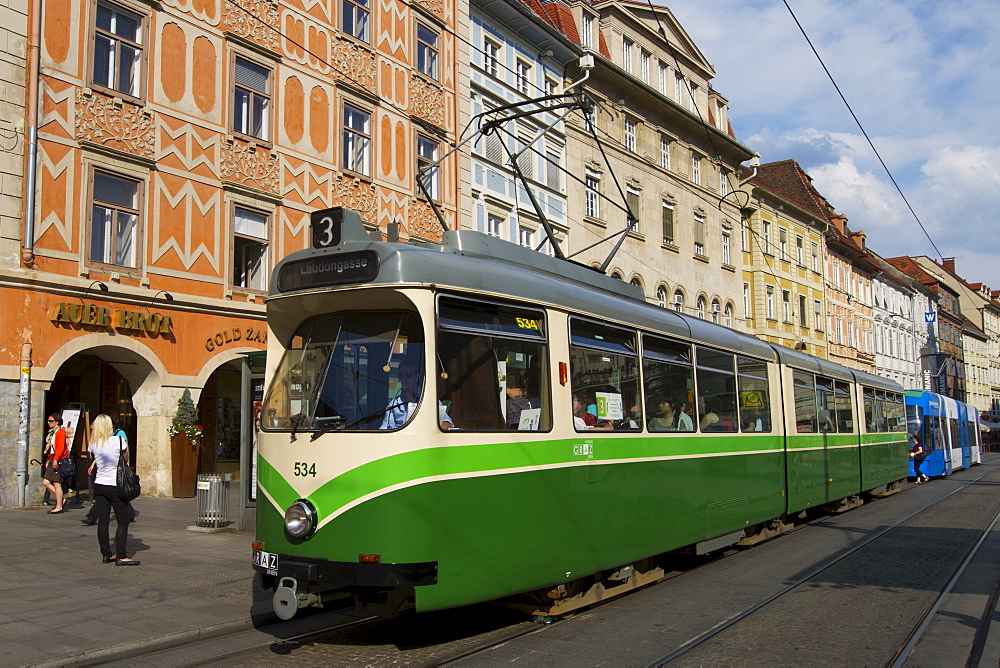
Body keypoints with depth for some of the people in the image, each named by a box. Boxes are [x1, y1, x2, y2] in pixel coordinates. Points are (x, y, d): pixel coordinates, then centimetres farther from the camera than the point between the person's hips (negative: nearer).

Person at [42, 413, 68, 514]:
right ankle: (60, 499, 17)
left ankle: (59, 507, 2)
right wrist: (48, 460, 15)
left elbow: (60, 447, -18)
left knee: (56, 484, -5)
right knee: (45, 482, 4)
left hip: (59, 460, -9)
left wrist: (55, 460, -24)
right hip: (52, 460, 9)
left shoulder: (60, 432, -10)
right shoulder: (51, 432, 17)